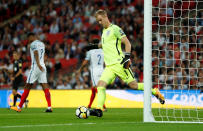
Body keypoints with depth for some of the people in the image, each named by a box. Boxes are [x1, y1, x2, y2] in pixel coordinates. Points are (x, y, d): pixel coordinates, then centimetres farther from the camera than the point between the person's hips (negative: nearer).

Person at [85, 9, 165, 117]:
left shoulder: (114, 29, -5)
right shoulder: (104, 31, 20)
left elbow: (127, 43, -9)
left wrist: (127, 57, -18)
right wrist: (95, 46, 30)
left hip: (119, 63, -7)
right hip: (109, 66, 7)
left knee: (133, 85, -5)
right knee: (101, 84, -13)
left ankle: (155, 92, 13)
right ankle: (99, 110, -21)